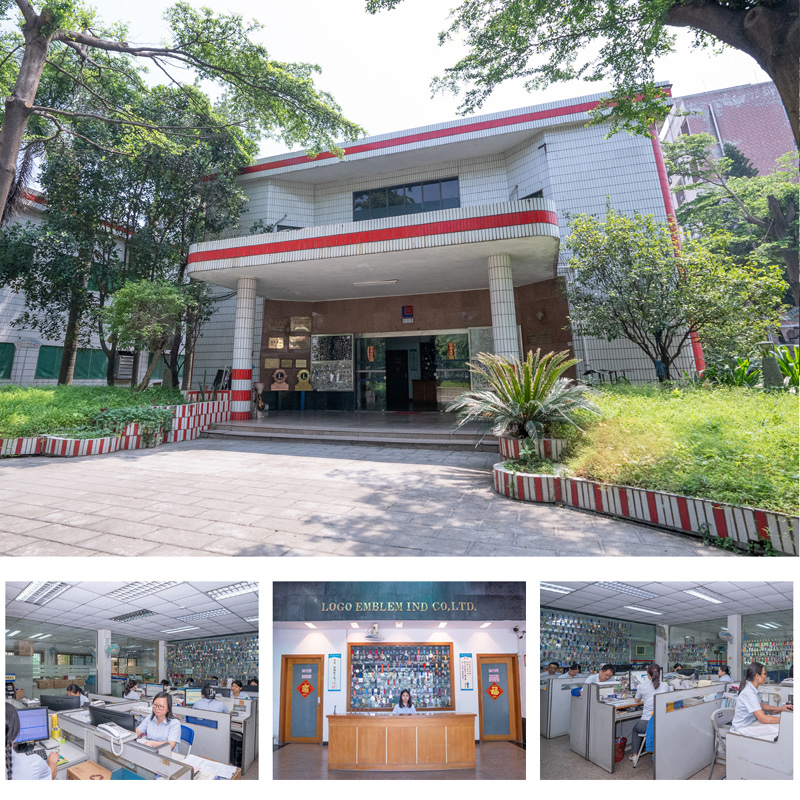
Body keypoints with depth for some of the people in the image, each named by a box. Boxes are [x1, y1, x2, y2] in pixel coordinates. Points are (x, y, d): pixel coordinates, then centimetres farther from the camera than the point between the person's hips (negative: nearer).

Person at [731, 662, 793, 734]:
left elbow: (761, 705, 23)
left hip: (748, 726, 9)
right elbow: (763, 719, -25)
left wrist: (780, 708, 14)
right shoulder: (748, 693, -23)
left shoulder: (752, 689, 7)